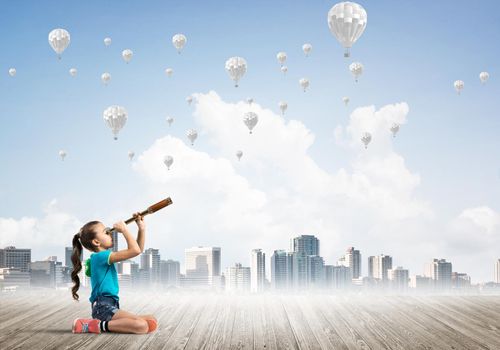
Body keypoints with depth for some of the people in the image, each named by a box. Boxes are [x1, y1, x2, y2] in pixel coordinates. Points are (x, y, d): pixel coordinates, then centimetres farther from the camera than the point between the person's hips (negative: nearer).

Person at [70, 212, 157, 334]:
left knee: (152, 322, 0)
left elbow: (138, 249, 22)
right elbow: (135, 250, -19)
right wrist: (124, 229, -7)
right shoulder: (100, 256, -10)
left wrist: (142, 229, 11)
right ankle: (98, 325, -17)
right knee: (141, 326, -28)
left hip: (109, 307, 10)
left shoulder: (104, 257, 19)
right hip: (103, 307, -10)